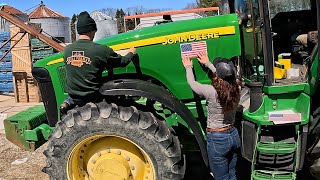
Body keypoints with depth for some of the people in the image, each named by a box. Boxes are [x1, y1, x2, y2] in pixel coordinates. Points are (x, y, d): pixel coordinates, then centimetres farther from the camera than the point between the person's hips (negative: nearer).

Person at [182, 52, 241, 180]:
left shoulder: (211, 92, -24)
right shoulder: (236, 89, -8)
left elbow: (192, 83, -7)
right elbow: (225, 77, 12)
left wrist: (188, 67, 12)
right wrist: (208, 63, 22)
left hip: (217, 139, -6)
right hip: (233, 135, 6)